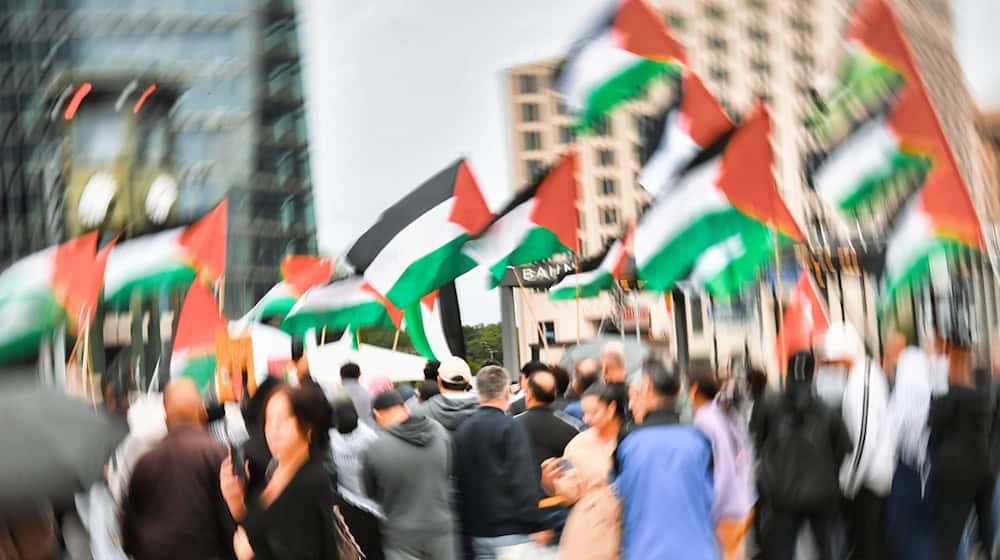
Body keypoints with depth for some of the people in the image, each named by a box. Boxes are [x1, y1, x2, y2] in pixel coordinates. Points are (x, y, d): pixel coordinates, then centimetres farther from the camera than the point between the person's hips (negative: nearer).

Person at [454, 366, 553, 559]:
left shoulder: (463, 429, 9)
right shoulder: (510, 427, -12)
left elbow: (458, 480, 14)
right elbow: (523, 482, -17)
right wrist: (537, 526, -13)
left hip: (478, 531, 7)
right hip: (510, 531, -7)